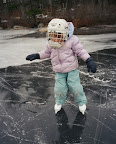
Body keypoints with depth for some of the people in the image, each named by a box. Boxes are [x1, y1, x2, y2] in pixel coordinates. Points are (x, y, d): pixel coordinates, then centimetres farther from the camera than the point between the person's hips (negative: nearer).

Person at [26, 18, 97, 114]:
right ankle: (59, 102, 28)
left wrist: (89, 60, -24)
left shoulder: (72, 40, -16)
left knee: (75, 86, -2)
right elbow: (47, 52, 15)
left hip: (71, 68, -3)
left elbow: (80, 50, -13)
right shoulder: (50, 44, -3)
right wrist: (36, 55, 6)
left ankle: (81, 102, 23)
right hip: (59, 70, 3)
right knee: (59, 87, -1)